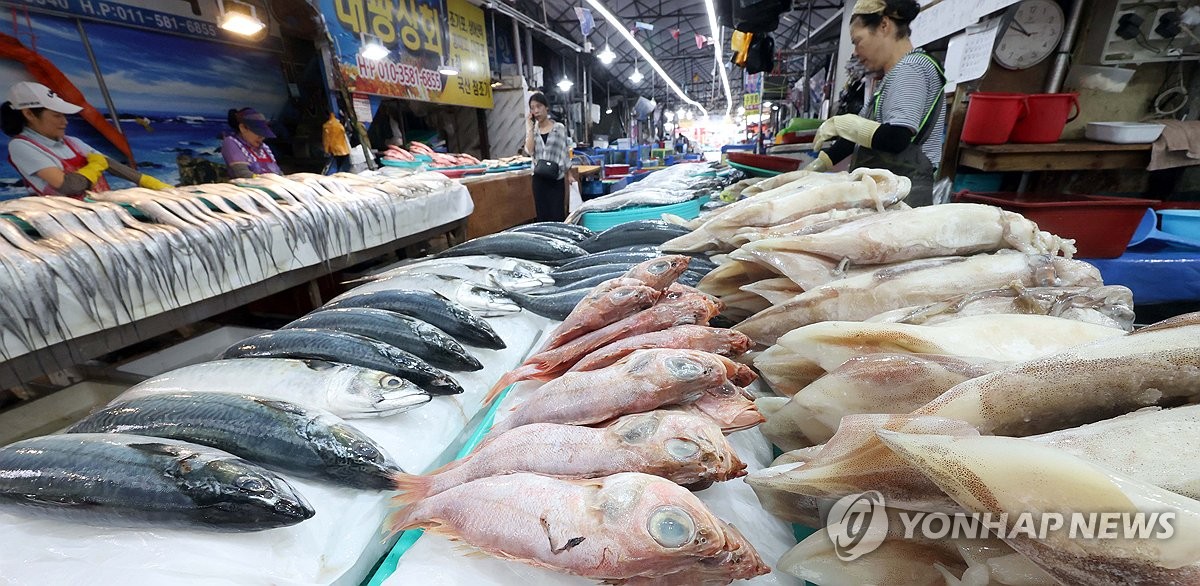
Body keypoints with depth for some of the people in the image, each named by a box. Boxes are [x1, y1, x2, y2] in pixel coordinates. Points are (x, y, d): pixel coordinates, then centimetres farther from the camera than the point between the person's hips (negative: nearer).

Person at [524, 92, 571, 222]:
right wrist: (530, 128, -5)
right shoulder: (532, 130, 9)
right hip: (539, 178, 3)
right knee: (542, 215, 5)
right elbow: (529, 150, -7)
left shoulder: (559, 128, 1)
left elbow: (566, 152, 3)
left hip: (556, 178, -3)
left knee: (557, 215, -4)